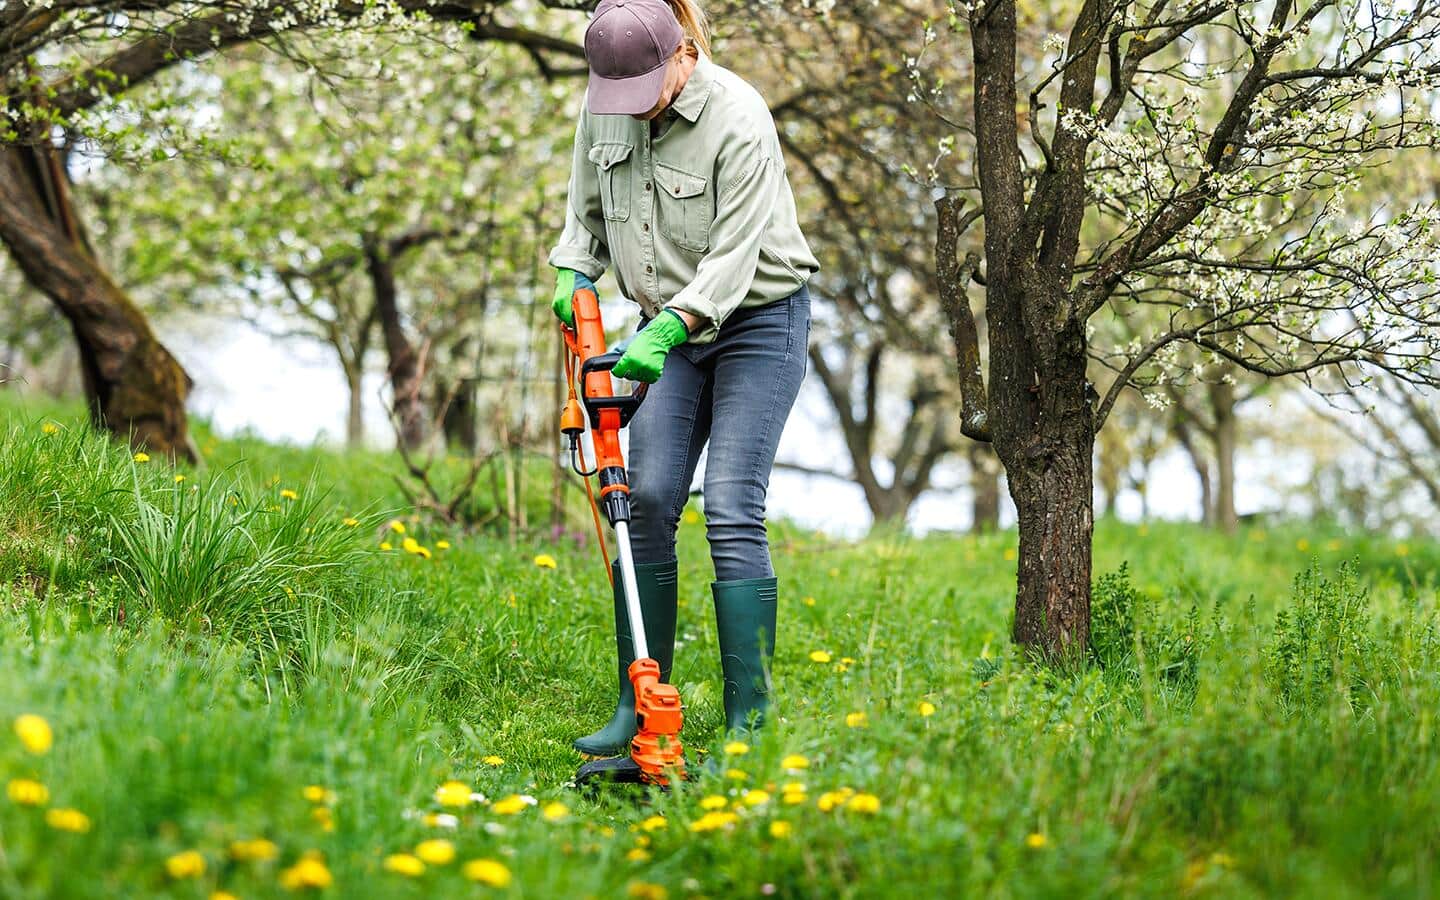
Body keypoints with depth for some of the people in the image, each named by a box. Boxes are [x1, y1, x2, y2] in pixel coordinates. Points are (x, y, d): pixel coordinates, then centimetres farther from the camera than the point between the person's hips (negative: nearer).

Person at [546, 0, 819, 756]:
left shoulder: (738, 119, -23)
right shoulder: (603, 109, -3)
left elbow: (734, 254, -25)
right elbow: (587, 207, 13)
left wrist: (666, 329, -35)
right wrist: (574, 273, -4)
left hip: (758, 322, -6)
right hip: (672, 327, 6)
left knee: (732, 511, -14)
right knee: (645, 502, -2)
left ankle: (749, 723, -10)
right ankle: (638, 708, 6)